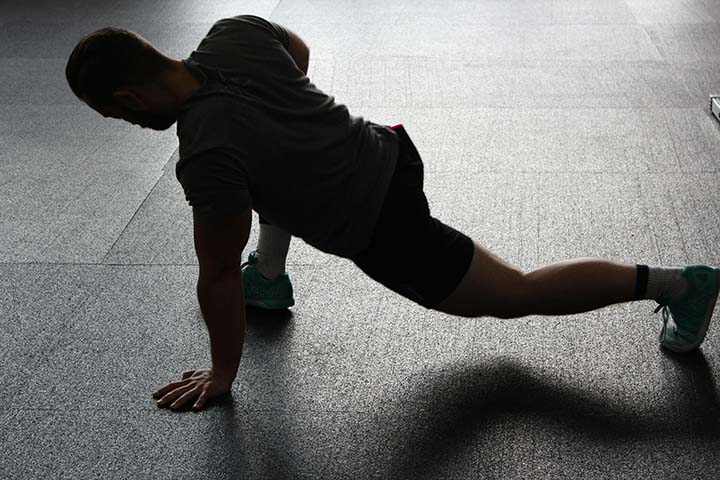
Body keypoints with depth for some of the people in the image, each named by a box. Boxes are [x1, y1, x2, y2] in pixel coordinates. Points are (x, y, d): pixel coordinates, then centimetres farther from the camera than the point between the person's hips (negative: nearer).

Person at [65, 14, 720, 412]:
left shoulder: (209, 156, -30)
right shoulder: (233, 33, -7)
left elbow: (217, 273, -20)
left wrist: (222, 375, -5)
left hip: (388, 231, -8)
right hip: (388, 151, 9)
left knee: (516, 294, 8)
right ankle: (270, 276, 38)